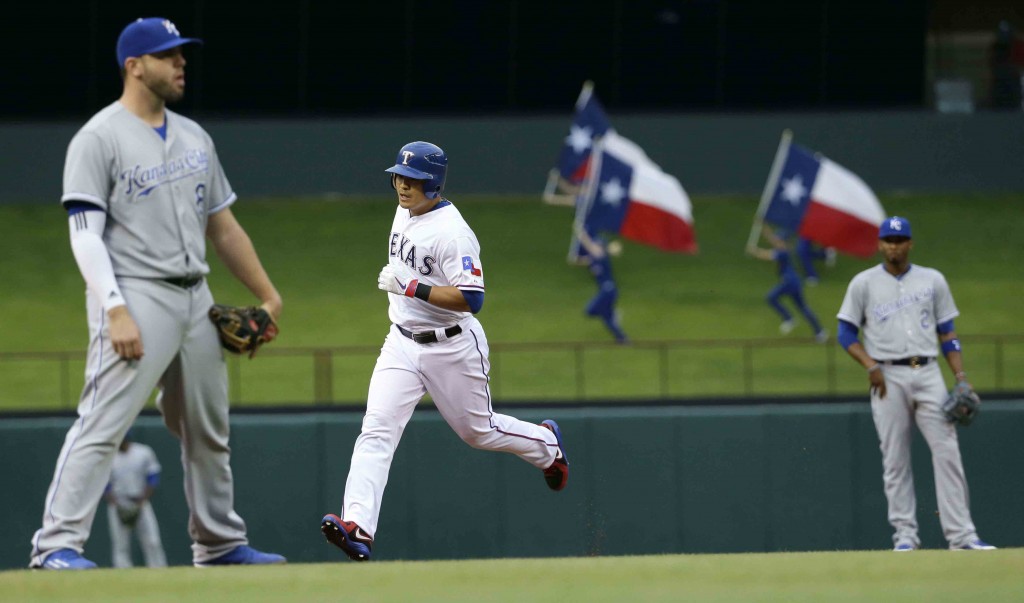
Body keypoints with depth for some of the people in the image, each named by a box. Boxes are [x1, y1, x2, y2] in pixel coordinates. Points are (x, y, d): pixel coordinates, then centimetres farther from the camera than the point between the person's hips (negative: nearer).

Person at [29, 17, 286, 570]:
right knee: (102, 424, -16)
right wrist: (115, 311, -24)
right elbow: (85, 234, -14)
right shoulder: (99, 140, -7)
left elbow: (223, 227, 21)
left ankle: (219, 545, 24)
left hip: (195, 300, 7)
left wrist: (268, 296, 17)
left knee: (208, 430, 13)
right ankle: (58, 544, -19)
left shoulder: (194, 138, 15)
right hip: (136, 299, -7)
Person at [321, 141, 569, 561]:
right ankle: (358, 528, -25)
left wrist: (411, 287, -33)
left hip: (451, 348, -6)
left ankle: (546, 444, 46)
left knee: (477, 430, 14)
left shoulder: (451, 231, -23)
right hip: (402, 343, 6)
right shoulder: (404, 212, 4)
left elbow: (471, 299, -29)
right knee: (377, 428, -13)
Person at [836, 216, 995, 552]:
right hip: (888, 378, -1)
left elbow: (947, 333, 13)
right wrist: (871, 366, -9)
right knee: (895, 460, -3)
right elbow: (846, 334, 6)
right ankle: (905, 534, 1)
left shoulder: (932, 281, 12)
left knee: (947, 452, -8)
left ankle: (961, 534, -9)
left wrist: (961, 377, 2)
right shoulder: (864, 284, 6)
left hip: (928, 374, 1)